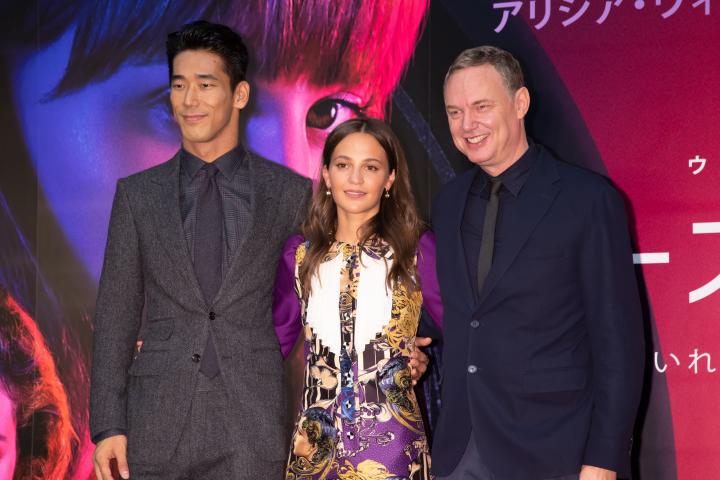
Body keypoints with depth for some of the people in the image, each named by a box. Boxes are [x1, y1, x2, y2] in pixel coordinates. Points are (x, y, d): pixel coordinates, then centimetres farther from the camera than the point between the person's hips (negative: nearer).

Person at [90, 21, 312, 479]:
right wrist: (108, 424, 0)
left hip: (253, 428, -1)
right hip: (158, 423, 1)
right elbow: (117, 313, 5)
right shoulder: (137, 194, 6)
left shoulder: (291, 192, 3)